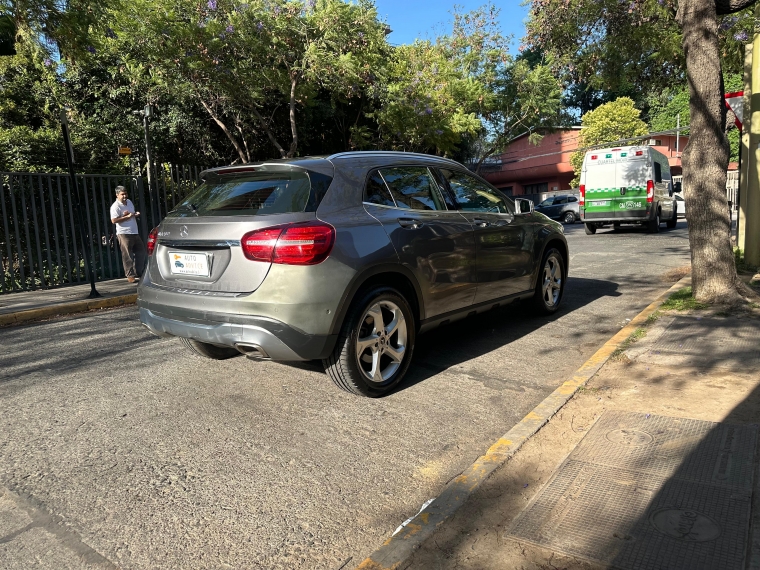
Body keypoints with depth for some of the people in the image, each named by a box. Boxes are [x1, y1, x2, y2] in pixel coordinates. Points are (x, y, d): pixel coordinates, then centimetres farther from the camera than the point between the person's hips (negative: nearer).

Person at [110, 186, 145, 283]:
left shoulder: (129, 202, 14)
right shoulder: (115, 206, -11)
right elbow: (114, 220, -19)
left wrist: (136, 214, 4)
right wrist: (127, 217, -19)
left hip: (134, 232, 8)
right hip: (124, 234, -8)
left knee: (141, 251, 13)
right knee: (127, 256, -5)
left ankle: (139, 273, 23)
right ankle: (130, 276, 0)